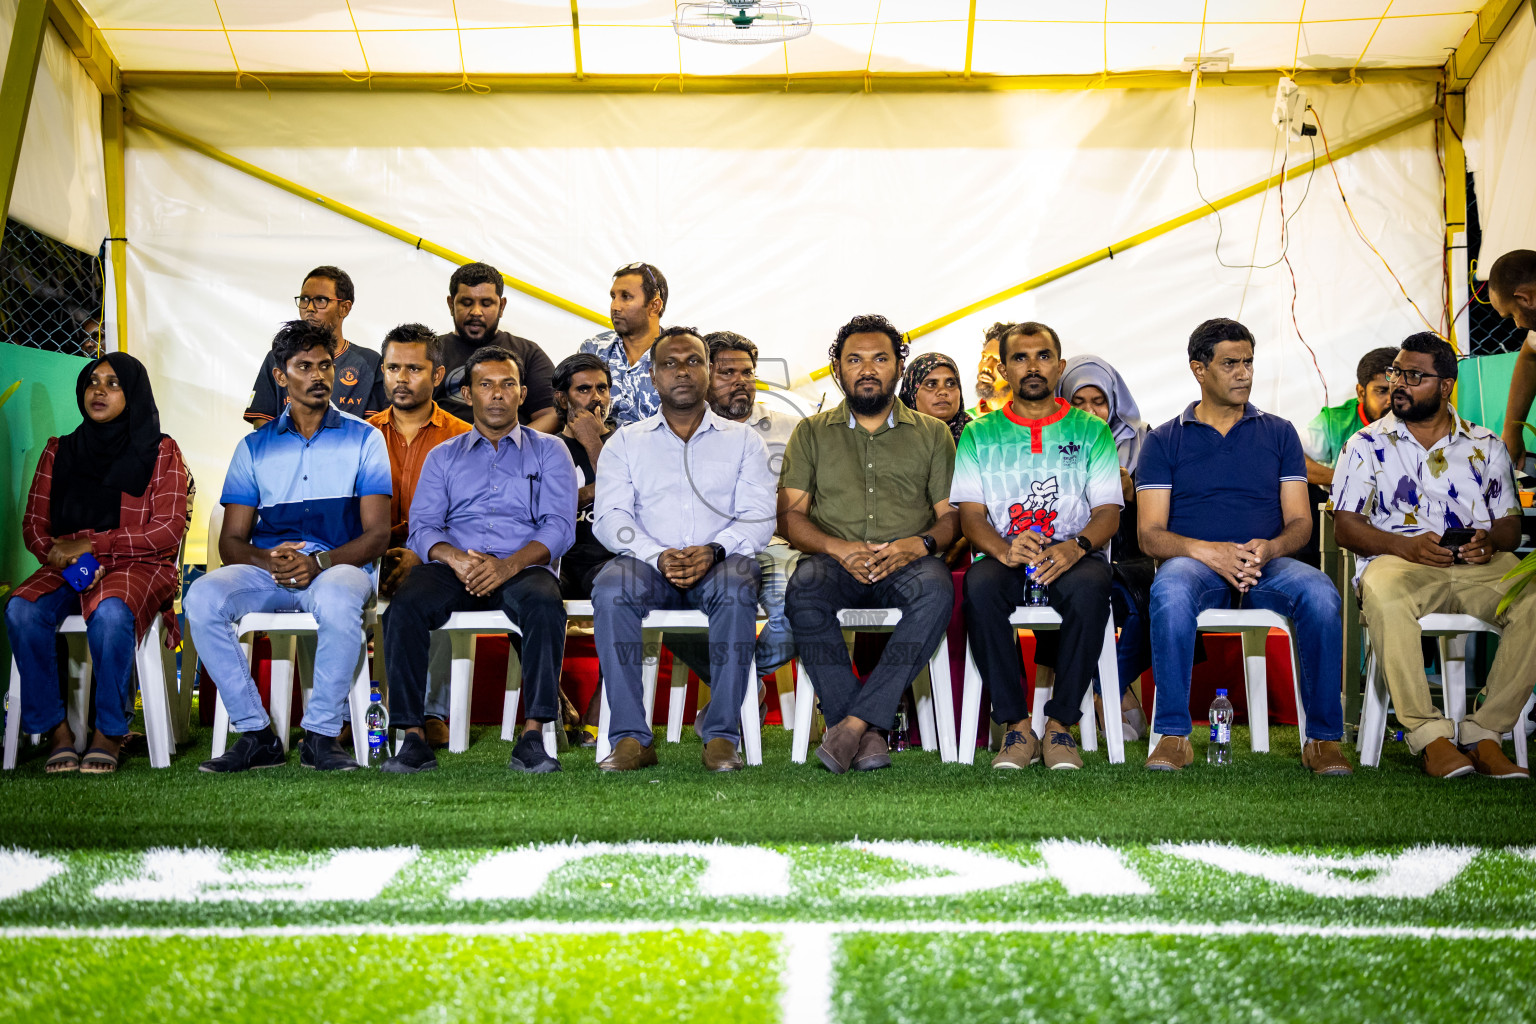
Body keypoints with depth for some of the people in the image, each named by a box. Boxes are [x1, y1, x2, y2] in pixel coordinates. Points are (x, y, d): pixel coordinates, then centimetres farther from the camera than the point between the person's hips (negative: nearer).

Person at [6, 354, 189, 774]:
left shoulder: (160, 453, 5)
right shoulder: (58, 452, 15)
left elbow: (168, 531, -4)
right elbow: (33, 526, 13)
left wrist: (92, 543, -12)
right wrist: (61, 556, -10)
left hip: (138, 566, -3)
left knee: (110, 611, -38)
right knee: (21, 610, -30)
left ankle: (109, 734, -24)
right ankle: (56, 731, -20)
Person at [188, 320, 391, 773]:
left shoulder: (363, 439, 10)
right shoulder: (254, 447, 17)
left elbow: (377, 534, 1)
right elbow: (231, 540, 11)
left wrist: (318, 563, -17)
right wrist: (269, 561, -13)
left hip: (340, 567, -3)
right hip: (266, 572, 3)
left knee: (338, 599, -39)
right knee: (203, 596, -28)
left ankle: (321, 735, -23)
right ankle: (256, 734, -20)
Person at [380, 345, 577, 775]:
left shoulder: (548, 450, 16)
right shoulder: (443, 457, 22)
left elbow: (559, 527, 2)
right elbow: (422, 527, 9)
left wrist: (509, 564, -17)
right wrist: (455, 558, -15)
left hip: (521, 567, -2)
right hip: (452, 568, 2)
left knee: (544, 605, -37)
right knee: (404, 608, -30)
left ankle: (533, 736, -35)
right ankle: (413, 737, -27)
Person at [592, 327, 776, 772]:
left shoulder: (743, 440, 15)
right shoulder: (626, 442, 16)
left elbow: (759, 518, 3)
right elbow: (611, 517, 3)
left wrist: (713, 551, -18)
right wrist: (658, 556, -17)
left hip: (720, 564, -1)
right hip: (650, 564, 1)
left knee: (737, 586, -36)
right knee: (611, 588, -33)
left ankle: (721, 733, -29)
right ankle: (631, 737, -29)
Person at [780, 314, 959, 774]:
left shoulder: (932, 434, 18)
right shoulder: (811, 432, 17)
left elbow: (951, 515, 11)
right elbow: (790, 516, 8)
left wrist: (919, 544, -12)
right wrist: (839, 548, -11)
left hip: (907, 563, 0)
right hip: (835, 561, 0)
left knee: (936, 588, -36)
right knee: (804, 589, -36)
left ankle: (853, 722, -36)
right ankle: (868, 734, -33)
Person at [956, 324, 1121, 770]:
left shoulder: (1090, 431, 12)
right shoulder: (979, 434, 13)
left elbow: (1108, 511, 4)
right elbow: (971, 515, 4)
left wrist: (1075, 547, -19)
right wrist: (1004, 549, -19)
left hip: (1071, 559, 0)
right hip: (1004, 557, 1)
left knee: (1091, 585, -36)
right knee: (978, 584, -35)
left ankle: (1060, 726, -25)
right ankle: (1017, 728, -26)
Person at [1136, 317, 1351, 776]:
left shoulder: (1279, 433, 18)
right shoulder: (1164, 440, 12)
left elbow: (1299, 523, 10)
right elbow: (1150, 534, 2)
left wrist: (1268, 548, -15)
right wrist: (1209, 552, -18)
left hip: (1267, 564, 2)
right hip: (1195, 562, -1)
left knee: (1320, 594, -32)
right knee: (1170, 592, -38)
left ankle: (1323, 738, -22)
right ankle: (1172, 736, -29)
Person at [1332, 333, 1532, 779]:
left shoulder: (1486, 446, 21)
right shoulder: (1367, 445, 15)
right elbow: (1346, 525, 5)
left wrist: (1491, 541, -9)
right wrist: (1407, 545, -14)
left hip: (1479, 566, 2)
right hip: (1397, 559, -2)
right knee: (1385, 596, -40)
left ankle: (1485, 733, -24)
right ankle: (1430, 735, -33)